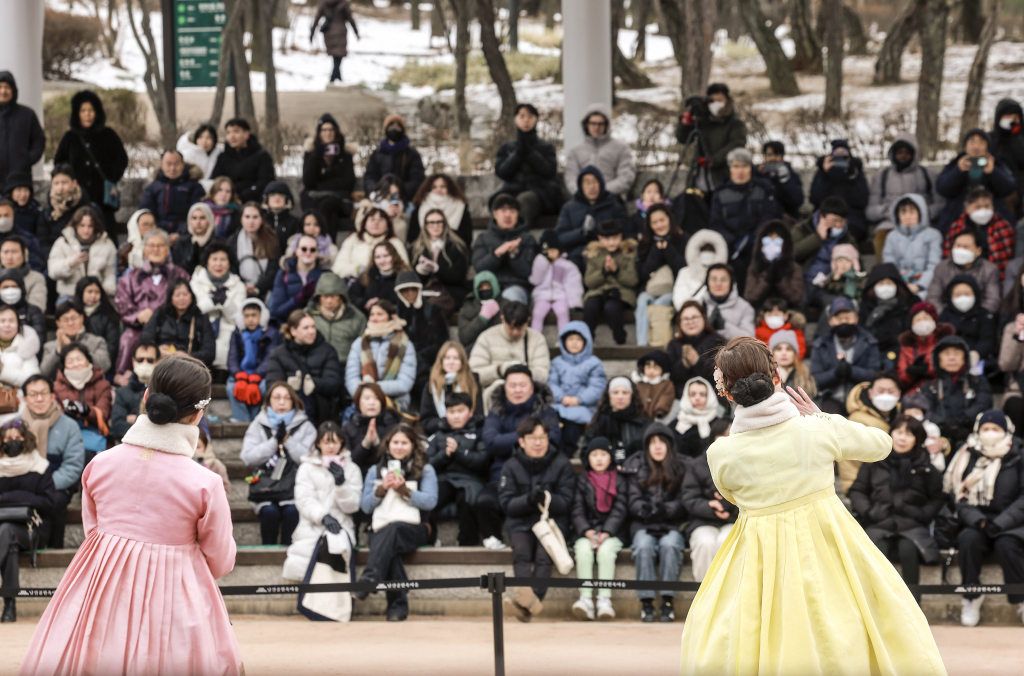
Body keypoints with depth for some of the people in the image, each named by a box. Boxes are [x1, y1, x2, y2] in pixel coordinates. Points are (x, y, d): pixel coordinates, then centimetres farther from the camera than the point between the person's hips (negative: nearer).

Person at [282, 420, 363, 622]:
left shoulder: (351, 469, 15)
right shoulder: (307, 468, 13)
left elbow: (352, 506, 5)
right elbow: (304, 501, -1)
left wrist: (341, 483, -11)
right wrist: (323, 517, -18)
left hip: (340, 525, 1)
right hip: (312, 527, 0)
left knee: (336, 544, -34)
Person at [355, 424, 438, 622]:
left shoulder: (425, 470, 14)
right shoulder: (375, 471, 22)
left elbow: (430, 501, -1)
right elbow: (365, 506, 12)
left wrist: (404, 490, -12)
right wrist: (381, 489, -5)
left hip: (414, 528, -2)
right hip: (381, 530, 2)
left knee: (392, 529, -39)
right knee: (390, 551, -35)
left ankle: (369, 579, -54)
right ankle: (399, 605, -41)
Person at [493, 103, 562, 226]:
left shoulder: (546, 148, 21)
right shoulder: (506, 147, 25)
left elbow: (549, 171, 2)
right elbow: (501, 172, 8)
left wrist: (529, 151, 0)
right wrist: (518, 152, 1)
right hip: (512, 190, 2)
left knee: (525, 199, -44)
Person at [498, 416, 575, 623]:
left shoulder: (561, 464, 6)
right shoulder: (511, 466, 8)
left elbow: (566, 503, 1)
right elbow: (506, 503, 0)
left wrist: (546, 498, -20)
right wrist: (529, 499, -20)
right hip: (521, 524, 1)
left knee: (544, 556, -30)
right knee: (521, 552, -31)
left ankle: (527, 604, -47)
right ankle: (529, 598, -53)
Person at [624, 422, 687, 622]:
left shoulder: (680, 469, 10)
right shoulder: (638, 469, 14)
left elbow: (683, 503, 1)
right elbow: (634, 502, 4)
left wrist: (664, 510, -19)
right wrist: (646, 509, -19)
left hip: (672, 525, -1)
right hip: (644, 526, 1)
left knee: (669, 545, -34)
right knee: (643, 546, -32)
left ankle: (668, 601, -31)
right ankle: (646, 602, -30)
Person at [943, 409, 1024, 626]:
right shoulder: (968, 458, 8)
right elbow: (959, 497, 4)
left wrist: (1001, 523, -17)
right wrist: (976, 520, -15)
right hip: (978, 524, 2)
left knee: (1006, 544, -33)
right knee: (968, 539, -30)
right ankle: (972, 598, -15)